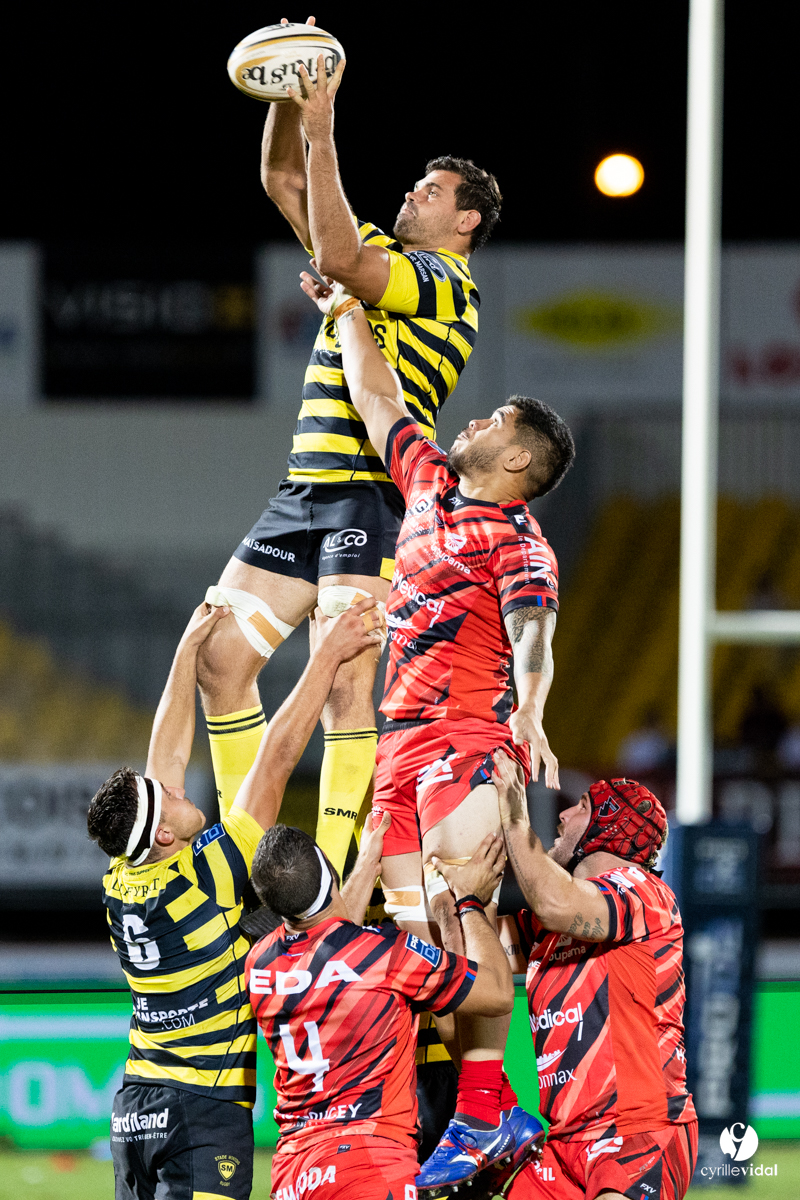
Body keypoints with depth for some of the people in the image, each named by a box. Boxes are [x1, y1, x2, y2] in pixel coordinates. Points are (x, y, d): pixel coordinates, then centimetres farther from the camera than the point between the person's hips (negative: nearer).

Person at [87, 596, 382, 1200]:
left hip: (135, 1105, 7)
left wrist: (189, 651, 21)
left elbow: (169, 755, 15)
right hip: (205, 1106, -7)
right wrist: (326, 657, -5)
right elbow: (276, 759, -10)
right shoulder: (206, 875, -15)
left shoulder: (123, 881, 3)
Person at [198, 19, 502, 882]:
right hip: (303, 497, 9)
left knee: (344, 680, -19)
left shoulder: (444, 285, -5)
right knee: (217, 657, 3)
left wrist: (322, 134, -19)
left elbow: (340, 259, -21)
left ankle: (329, 877, -22)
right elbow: (283, 182, 22)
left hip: (371, 499, -9)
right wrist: (289, 102, 6)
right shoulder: (383, 257, 20)